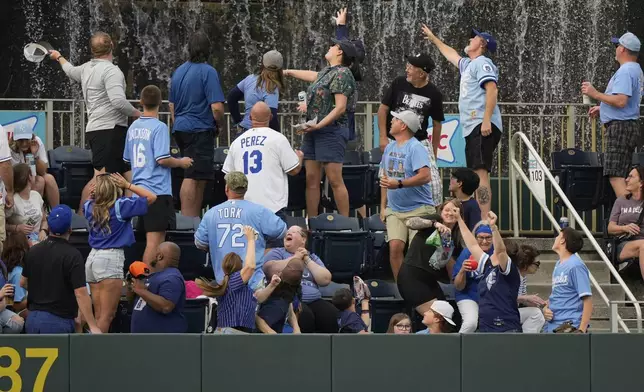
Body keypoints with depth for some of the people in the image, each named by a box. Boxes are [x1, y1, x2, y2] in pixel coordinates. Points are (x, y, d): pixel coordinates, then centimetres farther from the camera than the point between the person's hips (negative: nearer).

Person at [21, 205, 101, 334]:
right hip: (58, 322, -6)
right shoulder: (72, 255, -15)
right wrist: (93, 326, -18)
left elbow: (23, 282, 18)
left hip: (32, 318, 6)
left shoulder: (33, 251, 5)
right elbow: (80, 293, -20)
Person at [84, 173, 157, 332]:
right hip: (111, 259, -7)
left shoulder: (90, 207, 6)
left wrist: (92, 194, 14)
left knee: (99, 315, 10)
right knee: (107, 316, -8)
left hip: (93, 256, 7)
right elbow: (151, 197, -3)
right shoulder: (121, 206, -9)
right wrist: (128, 185, 1)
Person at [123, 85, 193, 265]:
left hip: (139, 189, 8)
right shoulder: (159, 127, -11)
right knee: (155, 241, -6)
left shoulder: (133, 127, 10)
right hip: (157, 190, -7)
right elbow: (162, 159, -18)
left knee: (154, 240, 14)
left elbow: (127, 159, 20)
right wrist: (181, 162, -1)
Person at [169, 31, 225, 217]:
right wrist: (219, 125, 0)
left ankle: (194, 218, 19)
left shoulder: (179, 71, 11)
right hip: (200, 130, -8)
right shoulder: (208, 72, -12)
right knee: (193, 178, -7)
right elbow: (217, 107, -18)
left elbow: (172, 105, 20)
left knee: (199, 179, 16)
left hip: (181, 130, 8)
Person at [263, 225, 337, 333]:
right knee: (305, 316, -36)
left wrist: (307, 260, 5)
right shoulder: (277, 253, 14)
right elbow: (269, 269, -9)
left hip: (314, 301, 4)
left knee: (332, 315, -27)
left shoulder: (312, 257, 23)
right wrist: (295, 258, -1)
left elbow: (326, 280, 9)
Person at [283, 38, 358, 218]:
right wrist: (288, 72, 53)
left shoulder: (342, 73, -10)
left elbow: (340, 108, -17)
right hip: (313, 131, 9)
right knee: (311, 180, 6)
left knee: (335, 180, -10)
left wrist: (319, 125, -22)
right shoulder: (326, 72, 16)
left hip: (331, 130, -9)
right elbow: (313, 76, 40)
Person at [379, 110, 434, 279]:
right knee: (395, 247, -11)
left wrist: (399, 184, -26)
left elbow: (425, 176, -22)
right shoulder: (390, 148, 13)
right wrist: (383, 206, 16)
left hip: (418, 208, -6)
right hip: (395, 209, 6)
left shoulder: (415, 148, -10)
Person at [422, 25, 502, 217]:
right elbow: (451, 55, 48)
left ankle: (485, 219, -30)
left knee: (481, 172, -20)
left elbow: (492, 90, -17)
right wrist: (433, 39, 60)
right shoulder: (468, 64, 26)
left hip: (482, 128, -11)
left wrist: (486, 120, -26)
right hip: (472, 129, 11)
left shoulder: (482, 63, -4)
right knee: (475, 175, 7)